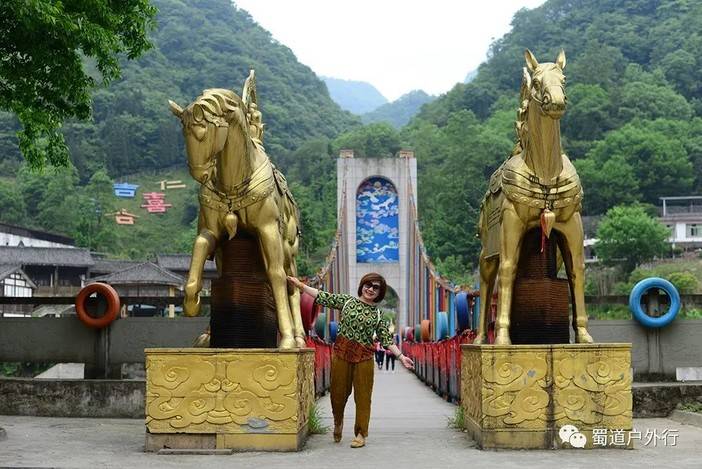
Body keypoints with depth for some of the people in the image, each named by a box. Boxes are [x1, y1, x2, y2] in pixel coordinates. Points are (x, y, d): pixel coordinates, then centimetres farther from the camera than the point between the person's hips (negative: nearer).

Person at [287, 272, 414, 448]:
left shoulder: (378, 314, 5)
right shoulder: (347, 301, 6)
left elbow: (387, 340, 4)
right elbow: (322, 297, 5)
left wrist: (401, 357, -4)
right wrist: (300, 285, 1)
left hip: (364, 357, 0)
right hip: (341, 352, 0)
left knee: (363, 395, 1)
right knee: (338, 392, 8)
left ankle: (361, 434, 12)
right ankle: (338, 422, 37)